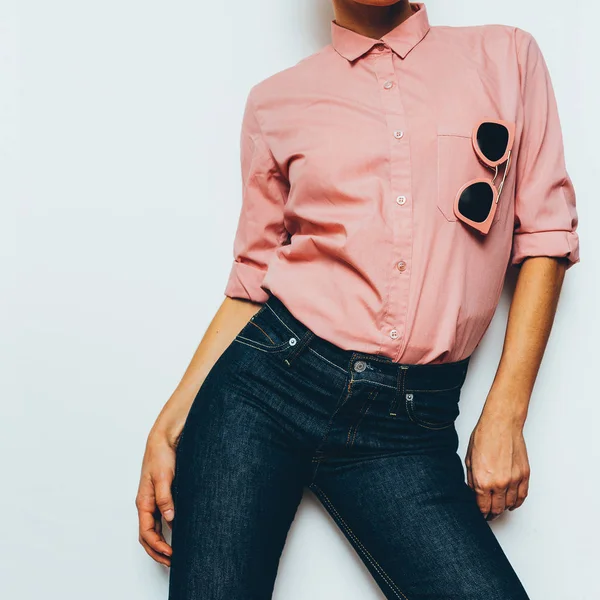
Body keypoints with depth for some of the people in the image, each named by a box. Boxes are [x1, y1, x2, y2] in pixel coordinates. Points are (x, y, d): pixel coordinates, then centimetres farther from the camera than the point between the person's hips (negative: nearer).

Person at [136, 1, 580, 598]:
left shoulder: (508, 56, 10)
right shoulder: (277, 101, 10)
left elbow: (546, 232, 6)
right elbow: (253, 279, 12)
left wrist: (505, 416, -1)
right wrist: (171, 423, 4)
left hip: (407, 424, 0)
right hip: (267, 377, 1)